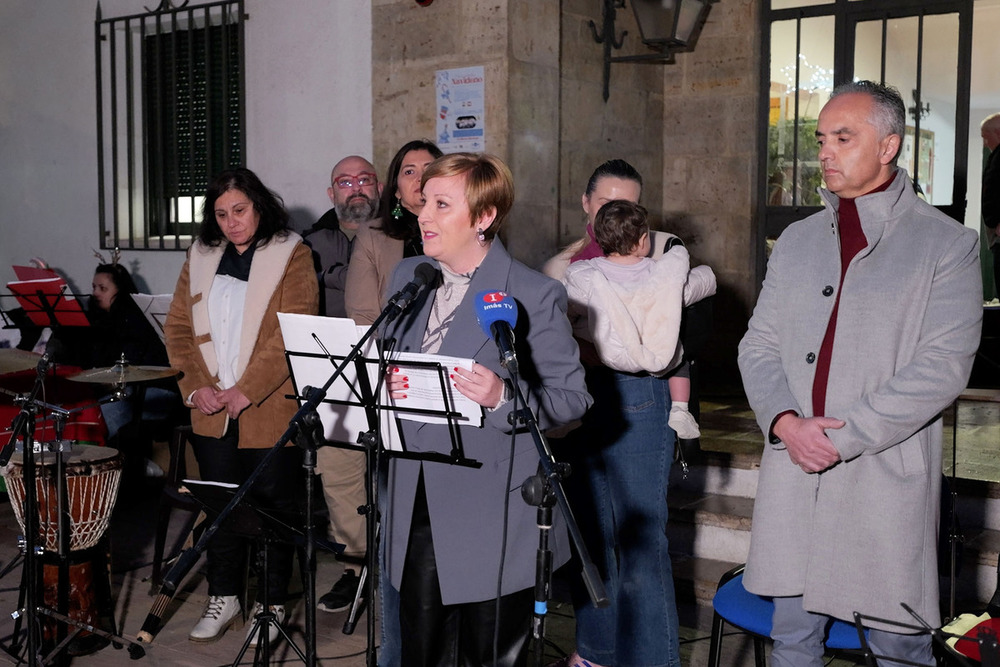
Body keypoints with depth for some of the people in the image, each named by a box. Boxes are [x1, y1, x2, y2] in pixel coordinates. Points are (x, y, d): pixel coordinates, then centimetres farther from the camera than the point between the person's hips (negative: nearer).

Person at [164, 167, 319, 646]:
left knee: (272, 504, 6)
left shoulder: (290, 255, -4)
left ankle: (272, 605, 20)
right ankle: (223, 597, 28)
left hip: (271, 409, -4)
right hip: (212, 411, 4)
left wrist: (246, 391, -18)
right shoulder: (201, 257, 12)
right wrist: (196, 386, -6)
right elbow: (178, 326, 9)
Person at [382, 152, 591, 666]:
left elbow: (573, 396, -9)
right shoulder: (407, 277, 8)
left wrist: (503, 396, -26)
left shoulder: (534, 296, -10)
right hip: (416, 506, 5)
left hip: (494, 521, -5)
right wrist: (386, 383, -5)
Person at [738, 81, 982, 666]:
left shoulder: (948, 244, -2)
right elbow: (759, 345, 9)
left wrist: (841, 435, -15)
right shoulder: (797, 241, 12)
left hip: (887, 482, -4)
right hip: (794, 476, 4)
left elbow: (943, 366, -11)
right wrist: (786, 423, -9)